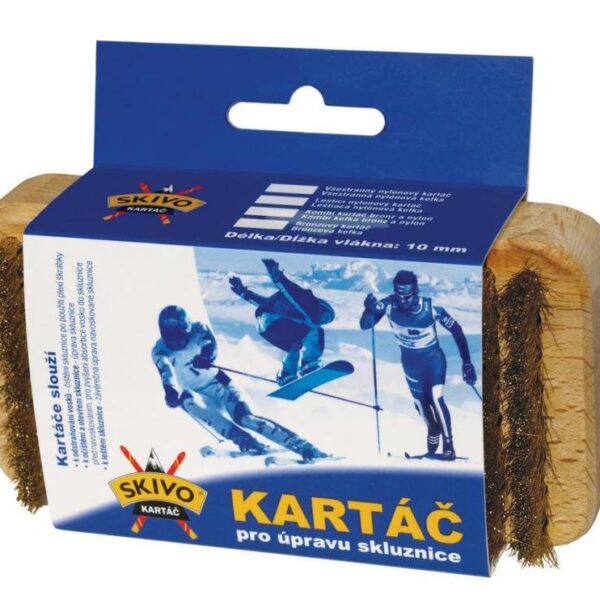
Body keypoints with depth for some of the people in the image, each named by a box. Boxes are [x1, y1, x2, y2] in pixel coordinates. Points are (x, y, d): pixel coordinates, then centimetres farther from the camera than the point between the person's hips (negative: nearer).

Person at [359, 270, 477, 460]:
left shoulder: (430, 308, -30)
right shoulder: (389, 304, -26)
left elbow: (455, 330, -18)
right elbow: (365, 325, -23)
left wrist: (467, 363, -19)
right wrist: (369, 309, -46)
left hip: (433, 359, -3)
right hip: (410, 362, 3)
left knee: (436, 399, -17)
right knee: (421, 402, 13)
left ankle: (448, 444, -1)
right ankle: (433, 433, 42)